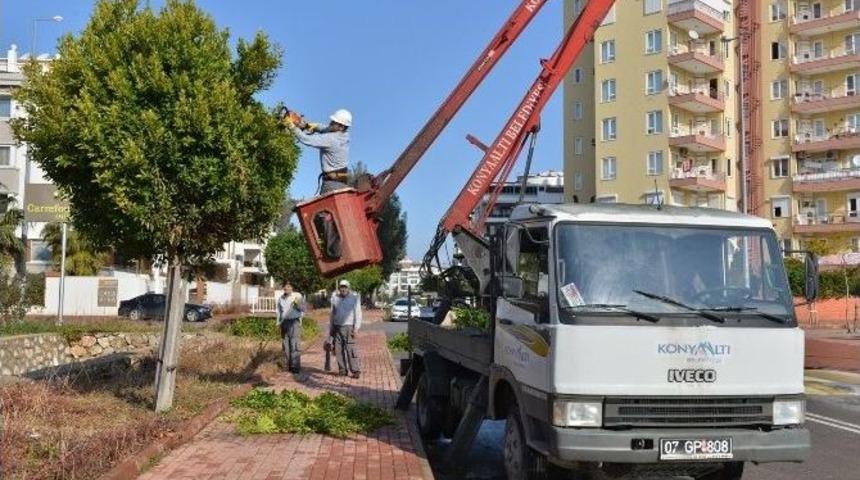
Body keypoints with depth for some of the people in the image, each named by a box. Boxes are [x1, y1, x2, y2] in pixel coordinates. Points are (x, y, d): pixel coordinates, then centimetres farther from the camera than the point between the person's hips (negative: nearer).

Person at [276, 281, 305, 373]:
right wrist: (279, 323, 19)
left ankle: (295, 366, -10)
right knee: (286, 345, 5)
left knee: (295, 345, -9)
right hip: (284, 323, 5)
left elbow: (303, 309, -6)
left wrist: (297, 304, -25)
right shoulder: (281, 298, 14)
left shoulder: (297, 296, 0)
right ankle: (288, 365, 11)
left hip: (294, 322, -5)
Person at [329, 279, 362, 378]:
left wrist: (356, 327, -10)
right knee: (339, 350, 3)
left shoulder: (354, 298, 1)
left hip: (348, 326, -4)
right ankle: (342, 370, 11)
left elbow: (358, 313, -2)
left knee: (351, 350, -10)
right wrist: (331, 327, 16)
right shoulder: (335, 298, 13)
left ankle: (355, 370, -9)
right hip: (337, 327, 4)